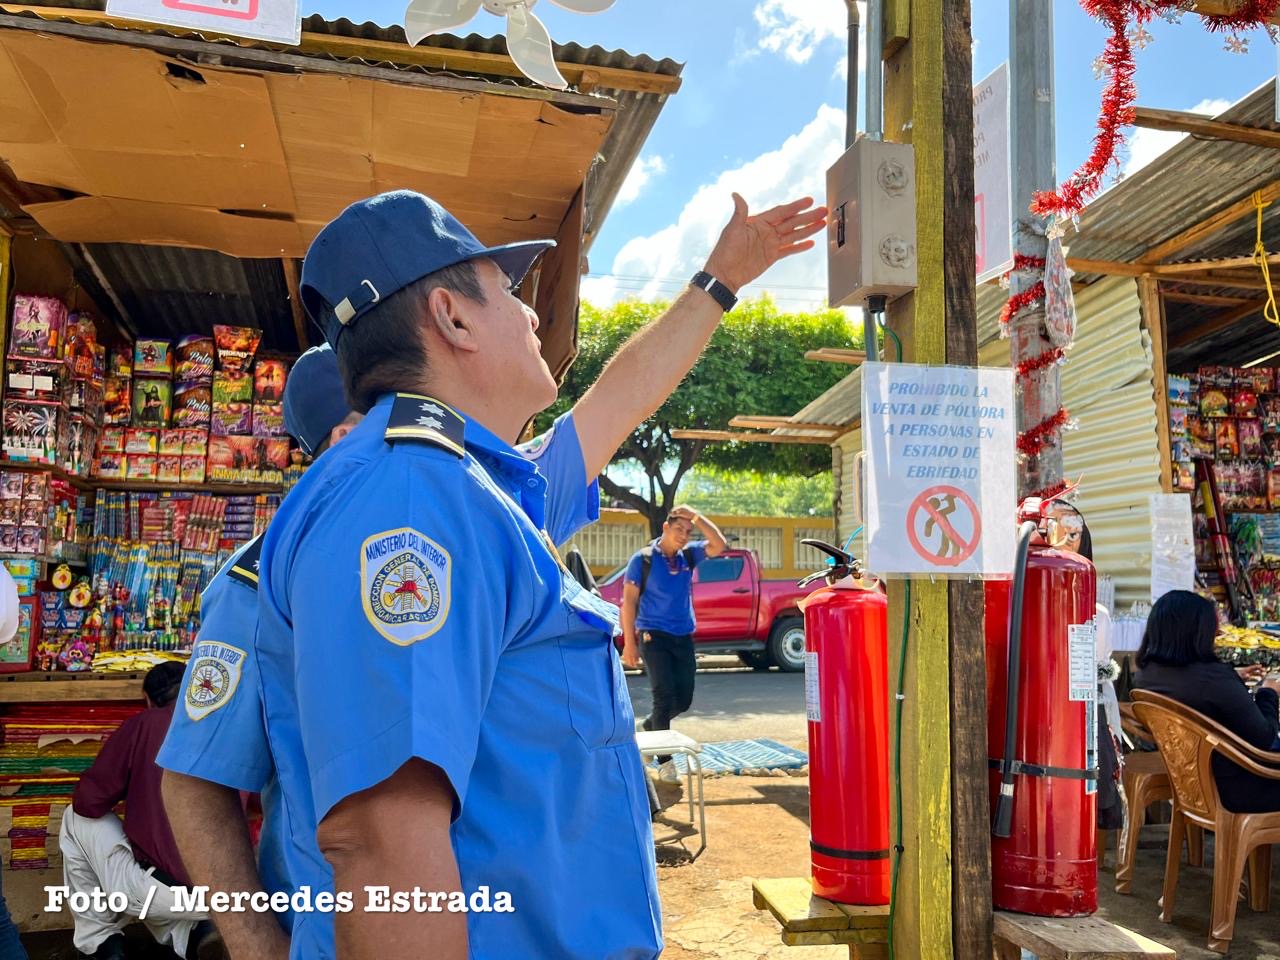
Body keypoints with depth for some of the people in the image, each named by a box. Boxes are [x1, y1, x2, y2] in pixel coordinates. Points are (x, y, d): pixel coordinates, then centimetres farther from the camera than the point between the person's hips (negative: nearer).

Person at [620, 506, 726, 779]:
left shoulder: (689, 555, 6)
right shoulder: (643, 558, -6)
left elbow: (718, 546, -10)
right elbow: (629, 601, -6)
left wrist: (696, 517, -14)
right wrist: (629, 642, -10)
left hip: (683, 637, 5)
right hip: (653, 636, -5)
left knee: (684, 699, 7)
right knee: (664, 695, -9)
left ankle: (648, 727, 35)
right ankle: (665, 760, 2)